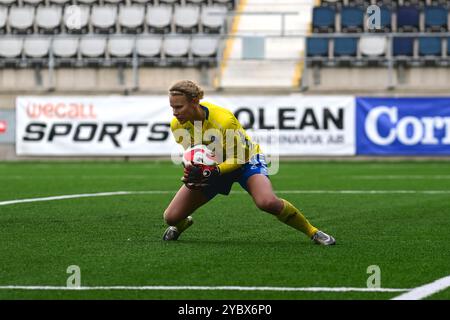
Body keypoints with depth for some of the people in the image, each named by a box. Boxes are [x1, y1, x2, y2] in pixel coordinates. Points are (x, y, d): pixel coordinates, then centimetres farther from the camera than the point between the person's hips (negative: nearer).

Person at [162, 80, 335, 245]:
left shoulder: (224, 119, -34)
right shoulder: (177, 125, -19)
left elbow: (236, 159, -25)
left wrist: (214, 172, -44)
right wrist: (191, 172, -28)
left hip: (246, 161, -5)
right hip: (214, 167, 5)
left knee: (267, 202, -35)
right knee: (171, 217, -5)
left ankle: (312, 232, -13)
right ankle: (183, 223, 34)